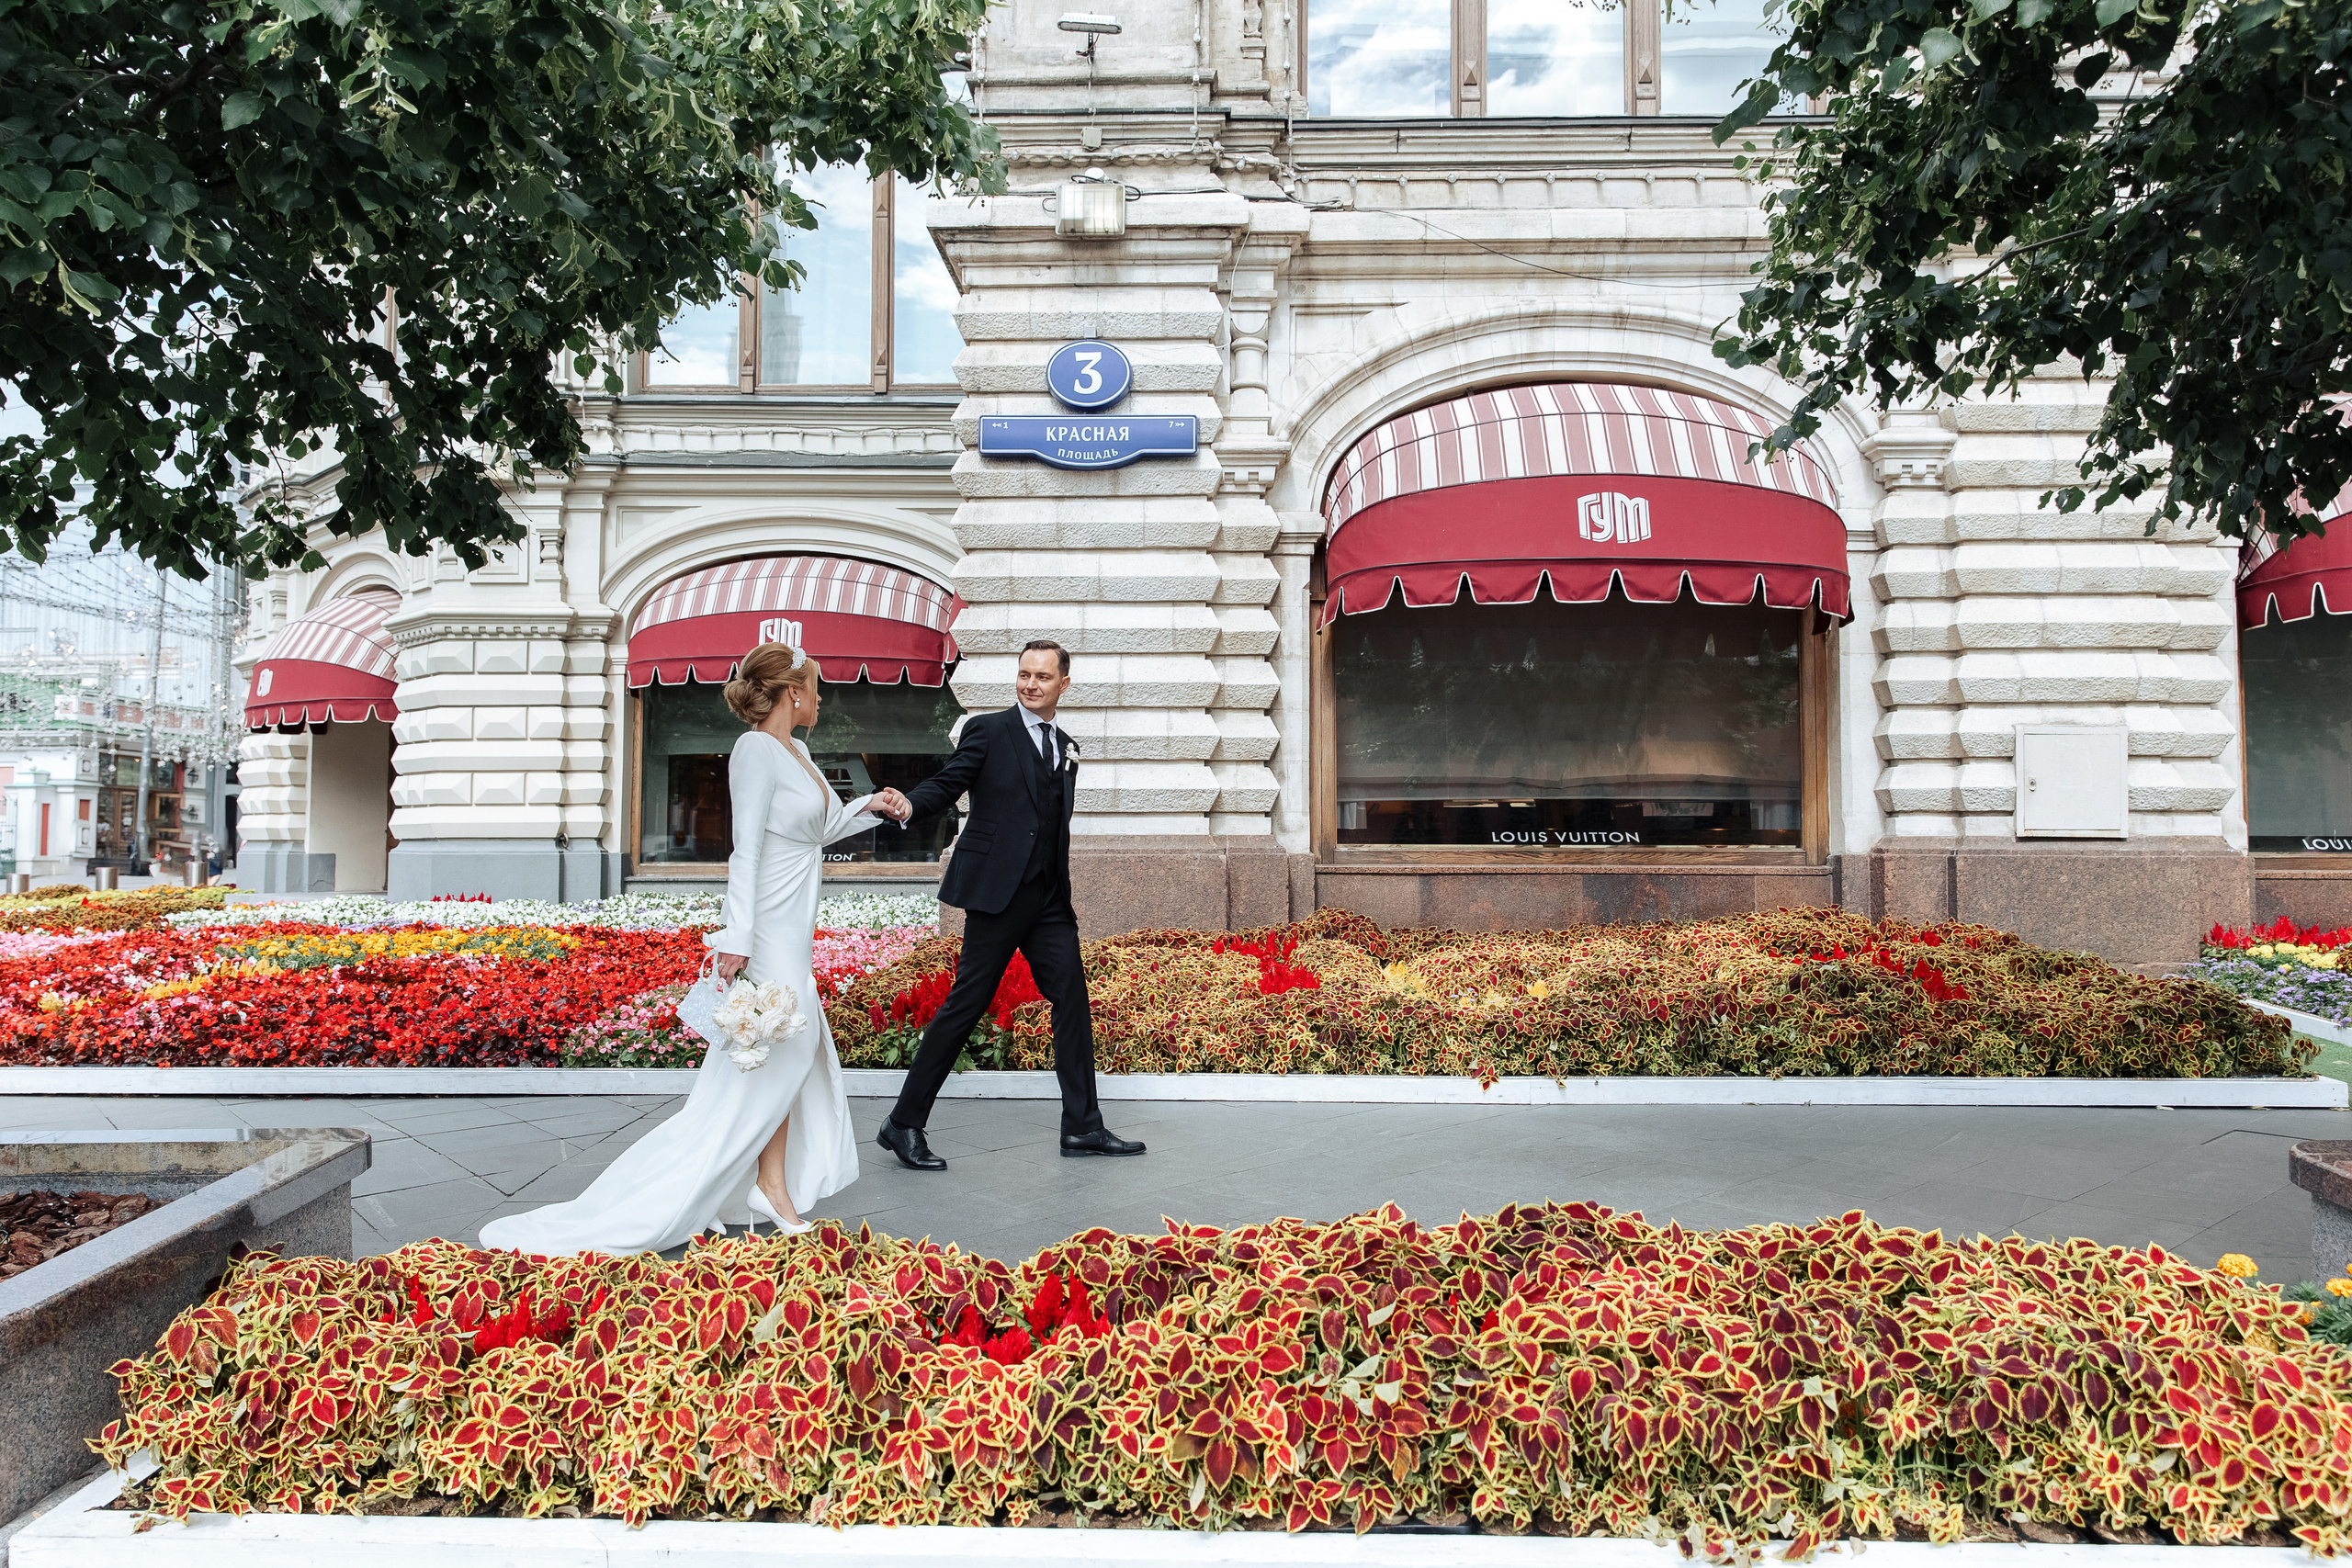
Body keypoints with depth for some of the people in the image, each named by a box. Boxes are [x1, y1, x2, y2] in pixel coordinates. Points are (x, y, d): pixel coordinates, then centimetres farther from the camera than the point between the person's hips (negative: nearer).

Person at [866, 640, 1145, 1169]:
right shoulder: (988, 730, -1)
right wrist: (909, 805, -30)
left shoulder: (1064, 747, 17)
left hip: (1049, 897, 7)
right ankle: (904, 1124, 5)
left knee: (1072, 997, 5)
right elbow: (946, 783, -9)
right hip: (998, 891, -7)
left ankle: (1083, 1127, 14)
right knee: (966, 1003, -5)